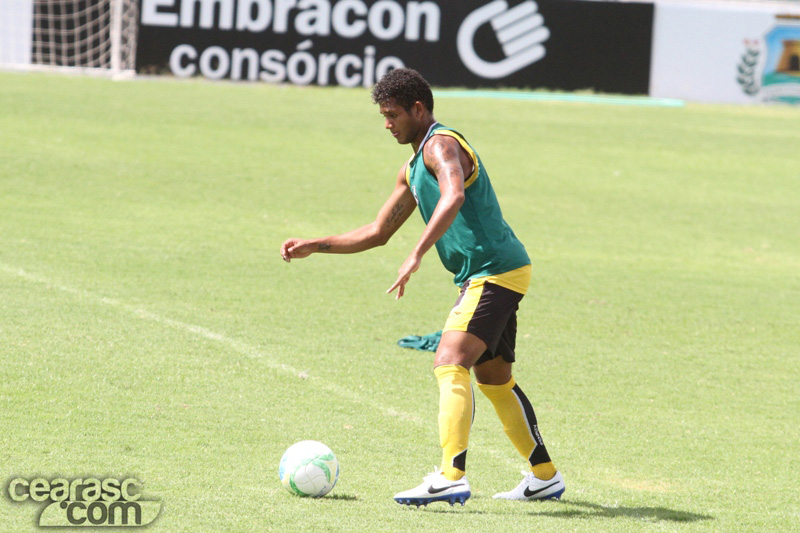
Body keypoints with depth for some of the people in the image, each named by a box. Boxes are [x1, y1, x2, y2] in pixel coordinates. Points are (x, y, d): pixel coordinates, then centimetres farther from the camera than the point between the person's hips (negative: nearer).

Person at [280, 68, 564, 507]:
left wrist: (416, 256, -39)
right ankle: (544, 476, 27)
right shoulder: (412, 169, 20)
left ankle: (451, 478, -32)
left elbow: (454, 197, -34)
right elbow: (378, 233, 26)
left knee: (450, 364, -21)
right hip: (485, 276, 11)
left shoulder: (441, 145, -12)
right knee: (494, 380, 18)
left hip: (495, 271, -11)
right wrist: (314, 246, 19)